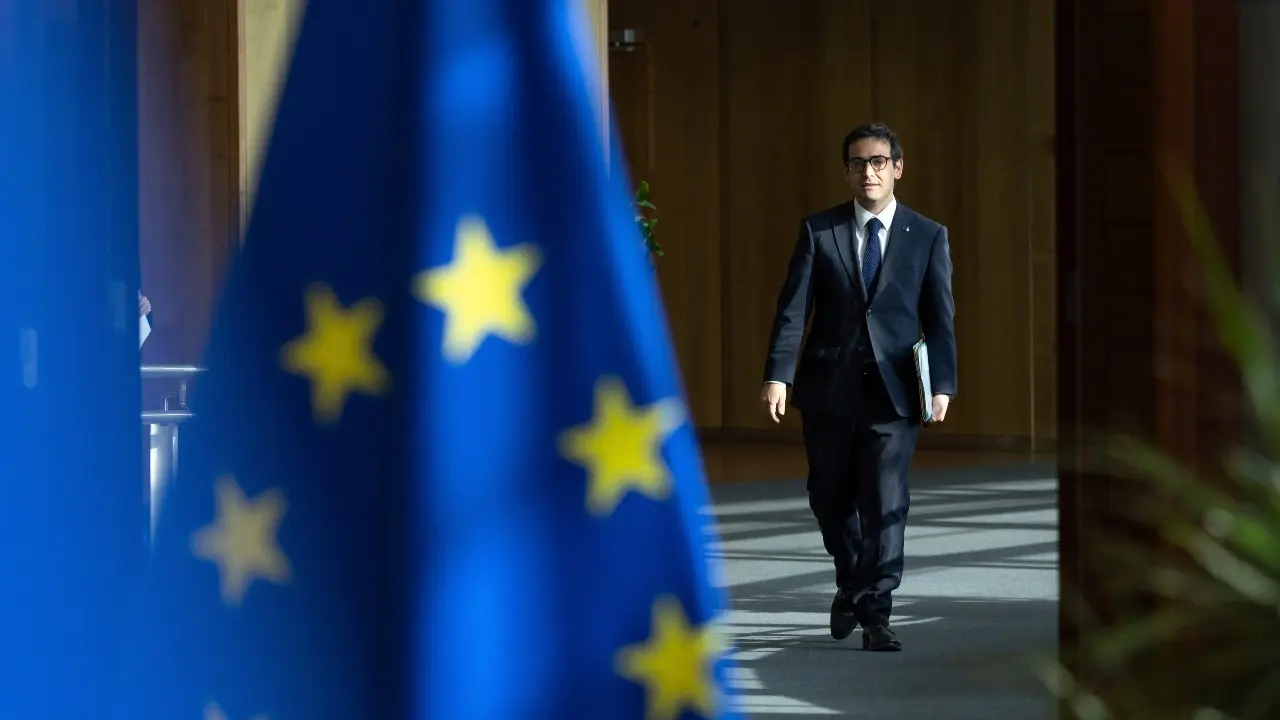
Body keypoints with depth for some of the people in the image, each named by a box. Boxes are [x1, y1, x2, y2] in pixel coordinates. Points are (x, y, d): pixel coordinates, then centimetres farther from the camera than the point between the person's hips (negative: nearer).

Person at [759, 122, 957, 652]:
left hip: (893, 390, -1)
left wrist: (942, 384, -9)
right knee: (831, 499, 13)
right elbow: (793, 309, -2)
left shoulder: (928, 237, 4)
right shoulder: (818, 231, 3)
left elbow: (940, 318, 2)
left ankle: (874, 614, -5)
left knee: (885, 504, -8)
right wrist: (777, 374, -13)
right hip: (828, 389, 1)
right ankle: (851, 582, 37)